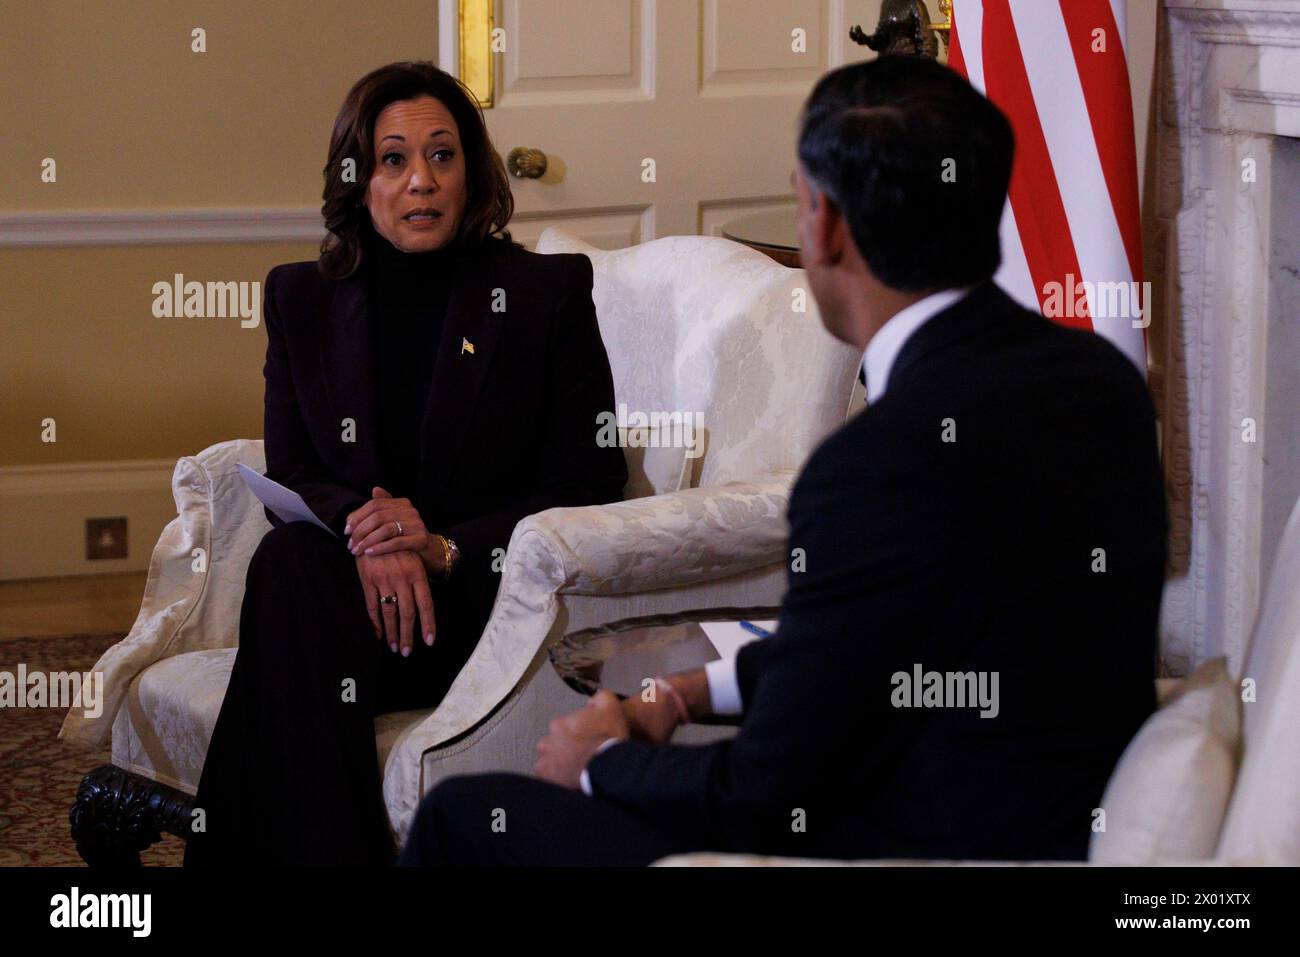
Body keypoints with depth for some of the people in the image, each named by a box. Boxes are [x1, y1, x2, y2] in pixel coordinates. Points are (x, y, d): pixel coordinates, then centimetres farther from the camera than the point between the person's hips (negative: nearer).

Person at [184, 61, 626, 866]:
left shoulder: (548, 293, 2)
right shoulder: (304, 300, 13)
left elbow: (588, 490, -1)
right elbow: (290, 477, 9)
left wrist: (447, 548, -15)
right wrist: (361, 528, -15)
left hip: (495, 597, -3)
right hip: (356, 586, 4)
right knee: (292, 553, -33)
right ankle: (332, 854, -34)